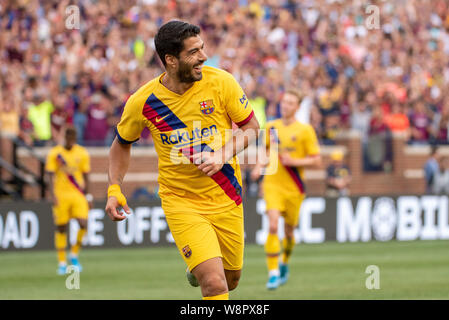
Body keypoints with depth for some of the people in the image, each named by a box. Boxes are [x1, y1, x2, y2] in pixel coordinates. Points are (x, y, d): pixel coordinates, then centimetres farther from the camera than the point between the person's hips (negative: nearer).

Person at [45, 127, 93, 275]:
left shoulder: (82, 153, 5)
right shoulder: (54, 153, -2)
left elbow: (86, 176, 11)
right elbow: (51, 176, -3)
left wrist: (87, 197, 8)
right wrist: (53, 195, -14)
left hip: (78, 195, 2)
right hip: (61, 194, -1)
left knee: (83, 224, -13)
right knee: (61, 228, 1)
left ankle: (74, 254, 9)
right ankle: (62, 262, 11)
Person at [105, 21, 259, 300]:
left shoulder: (221, 83, -11)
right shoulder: (142, 102, -11)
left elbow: (251, 126, -1)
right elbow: (122, 143, 8)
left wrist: (223, 156, -17)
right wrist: (114, 189, -2)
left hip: (227, 200, 3)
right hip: (180, 202, -2)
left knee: (230, 281, 17)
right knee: (215, 284, -20)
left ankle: (198, 271, 50)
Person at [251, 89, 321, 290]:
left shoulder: (305, 130, -2)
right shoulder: (271, 127, 6)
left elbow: (316, 160, -3)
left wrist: (294, 161, -16)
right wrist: (259, 166, 5)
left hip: (294, 188, -1)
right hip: (272, 184, 1)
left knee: (289, 231, 10)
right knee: (273, 226, -18)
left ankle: (285, 263, 40)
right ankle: (273, 272, -16)